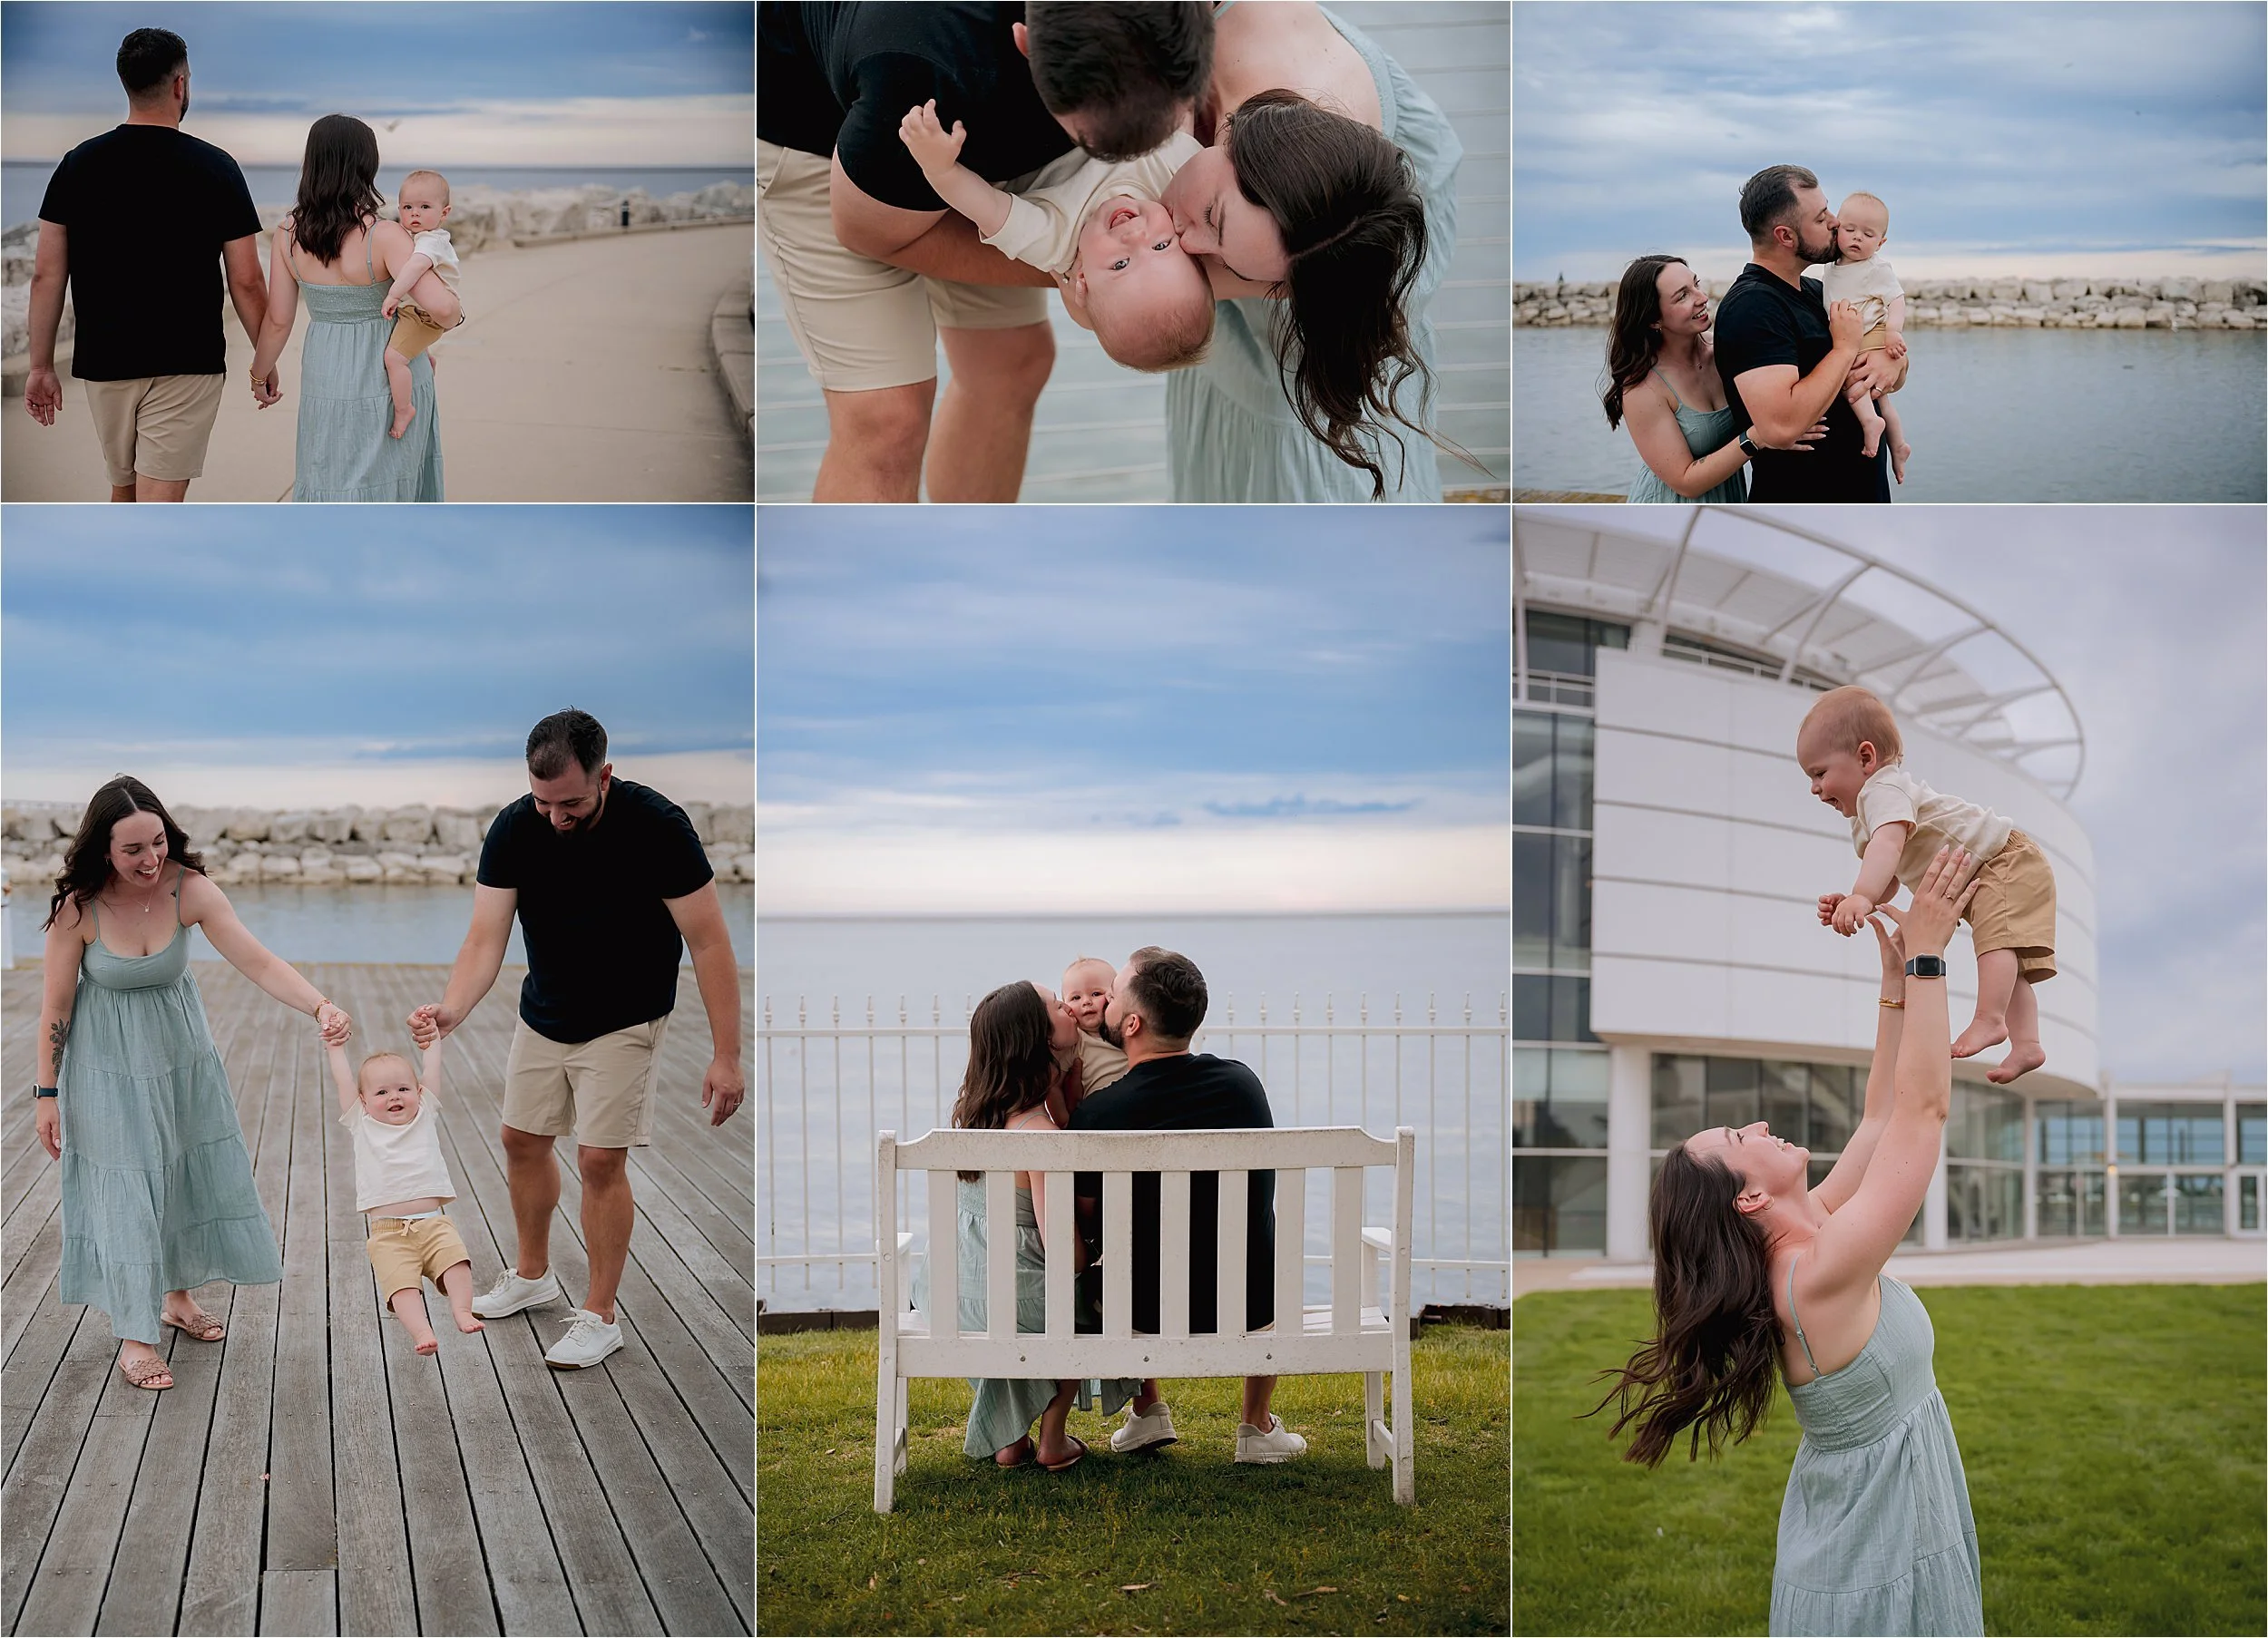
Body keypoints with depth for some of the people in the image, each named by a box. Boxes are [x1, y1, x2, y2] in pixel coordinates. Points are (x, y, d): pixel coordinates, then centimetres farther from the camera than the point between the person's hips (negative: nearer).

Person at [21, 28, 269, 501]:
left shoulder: (78, 164, 1)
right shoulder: (214, 168, -6)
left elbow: (47, 275, 1)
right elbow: (246, 283, -7)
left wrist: (41, 365, 9)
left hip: (103, 361, 4)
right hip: (186, 365, -4)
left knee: (124, 492, 22)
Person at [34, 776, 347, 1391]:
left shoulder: (189, 889, -20)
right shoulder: (78, 908, -24)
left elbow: (257, 961, -25)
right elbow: (55, 1004, -13)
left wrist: (320, 1006, -41)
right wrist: (46, 1093, -8)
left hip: (182, 1052, 3)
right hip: (109, 1063, -3)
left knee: (192, 1173, 14)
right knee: (125, 1189, -1)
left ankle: (178, 1296, 37)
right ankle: (134, 1334, 12)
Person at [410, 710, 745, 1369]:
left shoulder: (655, 825, -27)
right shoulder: (514, 828, -18)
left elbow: (708, 942, -23)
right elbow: (487, 937, -21)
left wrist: (727, 1055, -25)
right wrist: (451, 1009, -42)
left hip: (622, 1021, -5)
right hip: (543, 1013, 5)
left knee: (599, 1160, -7)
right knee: (523, 1141, 16)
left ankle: (600, 1317, 10)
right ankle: (534, 1275, 39)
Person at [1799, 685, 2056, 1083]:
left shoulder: (1884, 791, -25)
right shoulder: (1862, 825, 10)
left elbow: (1889, 845, -46)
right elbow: (1888, 886, 6)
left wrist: (1861, 896, -61)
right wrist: (1848, 904, -14)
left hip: (2005, 859, -11)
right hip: (1982, 885, 12)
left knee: (1994, 935, -29)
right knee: (2007, 964, 12)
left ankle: (1989, 1020, -35)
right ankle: (2026, 1044, 15)